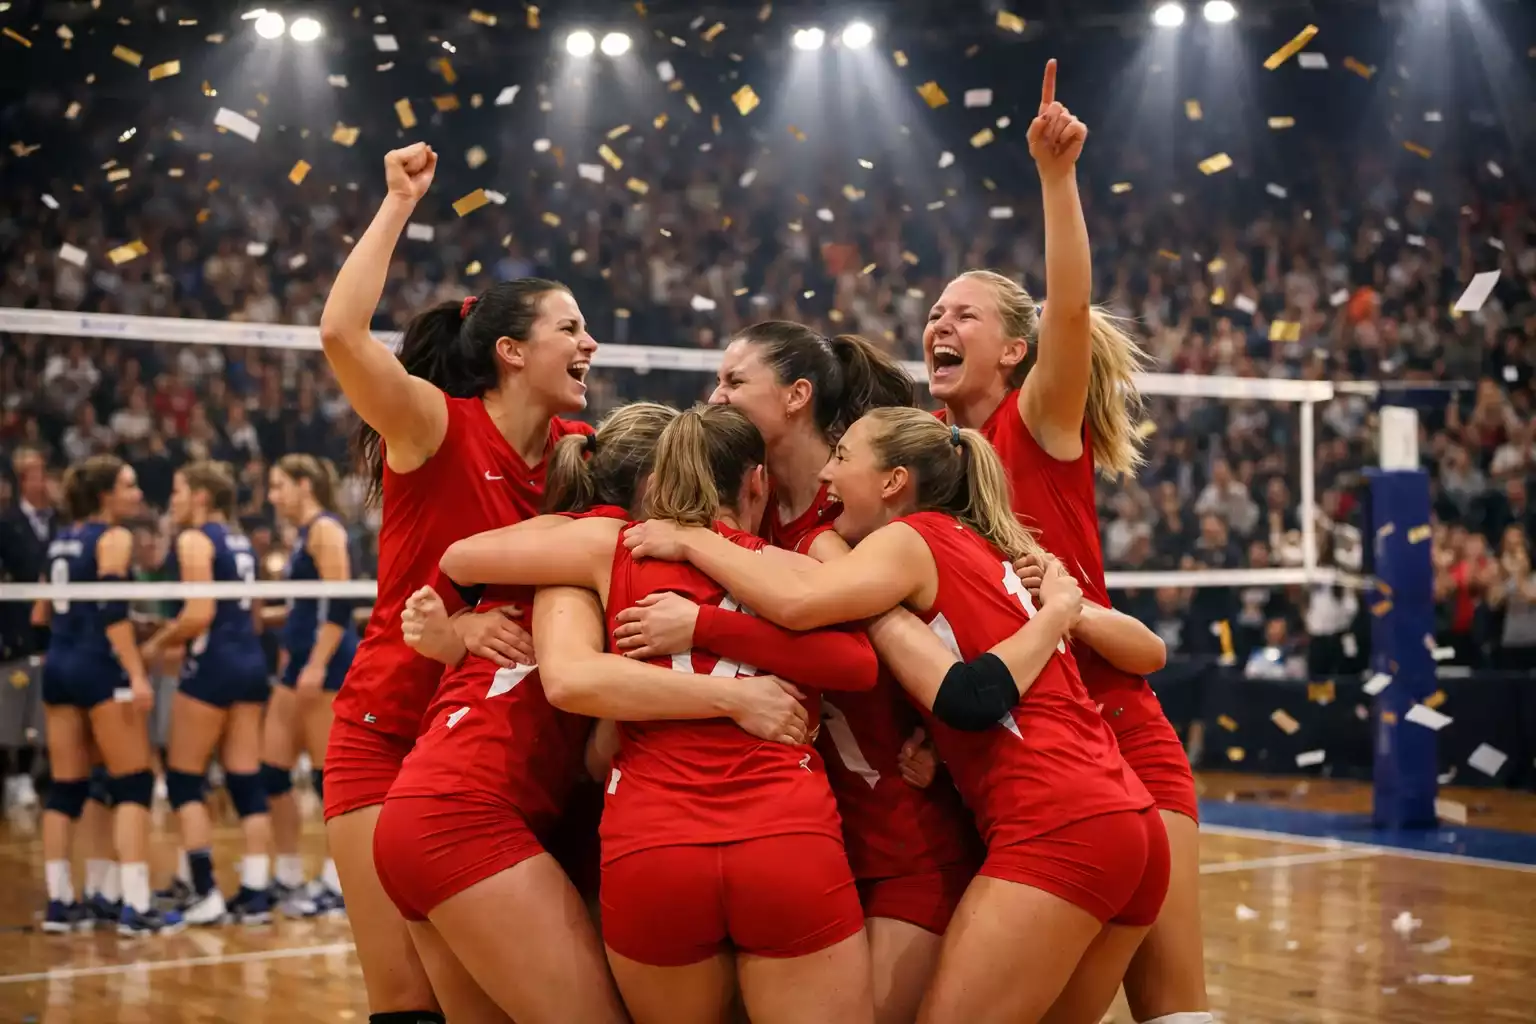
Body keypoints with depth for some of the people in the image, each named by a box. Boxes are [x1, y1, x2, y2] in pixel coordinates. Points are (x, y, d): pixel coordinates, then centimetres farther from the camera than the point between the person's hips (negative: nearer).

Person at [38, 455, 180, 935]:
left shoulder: (61, 539, 15)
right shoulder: (113, 537, -8)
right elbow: (112, 610, -17)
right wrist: (137, 675, -21)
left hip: (58, 666, 8)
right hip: (100, 667, -8)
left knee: (66, 788, 11)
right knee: (133, 785, -4)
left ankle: (59, 901, 12)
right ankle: (136, 906, -10)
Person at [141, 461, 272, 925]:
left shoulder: (194, 539, -8)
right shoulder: (238, 541, 16)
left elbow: (199, 614, -18)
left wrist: (157, 644, -3)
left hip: (213, 663, -8)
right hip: (250, 661, 8)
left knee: (183, 780, 3)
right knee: (247, 782, 6)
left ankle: (206, 891, -3)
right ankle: (255, 893, 3)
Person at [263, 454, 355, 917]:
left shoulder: (325, 529, -10)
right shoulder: (303, 534, 19)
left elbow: (340, 604, -19)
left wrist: (316, 666, -24)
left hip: (327, 664, -10)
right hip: (300, 664, 10)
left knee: (328, 773, -5)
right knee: (271, 769, 9)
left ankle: (338, 885, 2)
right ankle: (288, 877, 17)